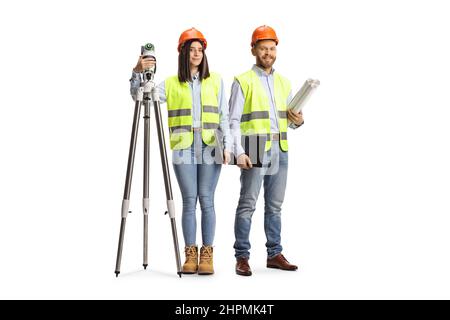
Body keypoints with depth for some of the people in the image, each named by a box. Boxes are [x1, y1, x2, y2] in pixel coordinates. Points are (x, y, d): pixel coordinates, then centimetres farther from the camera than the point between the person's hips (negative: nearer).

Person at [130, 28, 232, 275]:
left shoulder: (215, 81, 12)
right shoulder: (171, 84, 11)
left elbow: (223, 116, 9)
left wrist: (227, 145, -1)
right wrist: (137, 73, -14)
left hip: (210, 148, 0)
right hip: (183, 149, 0)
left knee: (206, 200, -3)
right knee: (189, 201, 0)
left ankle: (206, 254, 3)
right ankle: (190, 254, 7)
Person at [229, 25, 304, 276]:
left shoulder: (284, 82, 15)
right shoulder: (243, 81, -1)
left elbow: (290, 119, 18)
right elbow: (234, 121, -6)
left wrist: (298, 121, -6)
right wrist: (239, 152, -17)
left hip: (280, 150, 5)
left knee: (275, 205, 10)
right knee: (248, 204, -5)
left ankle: (275, 254, 17)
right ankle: (242, 257, 0)